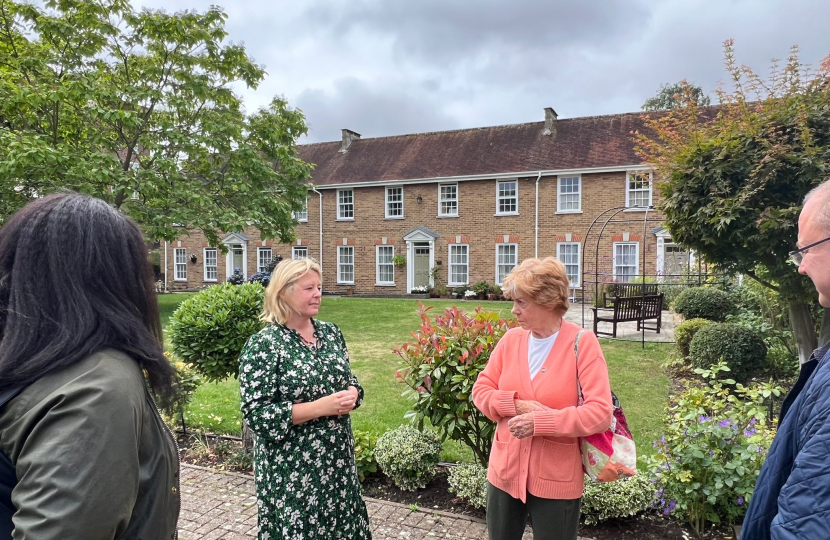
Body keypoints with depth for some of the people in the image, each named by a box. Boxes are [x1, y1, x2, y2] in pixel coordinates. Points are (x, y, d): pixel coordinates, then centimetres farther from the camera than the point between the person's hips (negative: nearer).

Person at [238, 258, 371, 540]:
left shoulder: (331, 332, 4)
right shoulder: (263, 344, -14)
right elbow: (257, 414, -18)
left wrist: (351, 395, -9)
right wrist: (321, 407, -22)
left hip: (337, 458, 6)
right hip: (292, 467, -5)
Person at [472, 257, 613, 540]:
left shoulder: (582, 342, -13)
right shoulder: (511, 339, -1)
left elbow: (601, 412, -19)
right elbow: (481, 390, 2)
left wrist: (540, 422, -25)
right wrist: (516, 405, -16)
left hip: (556, 479, -4)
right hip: (505, 471, 4)